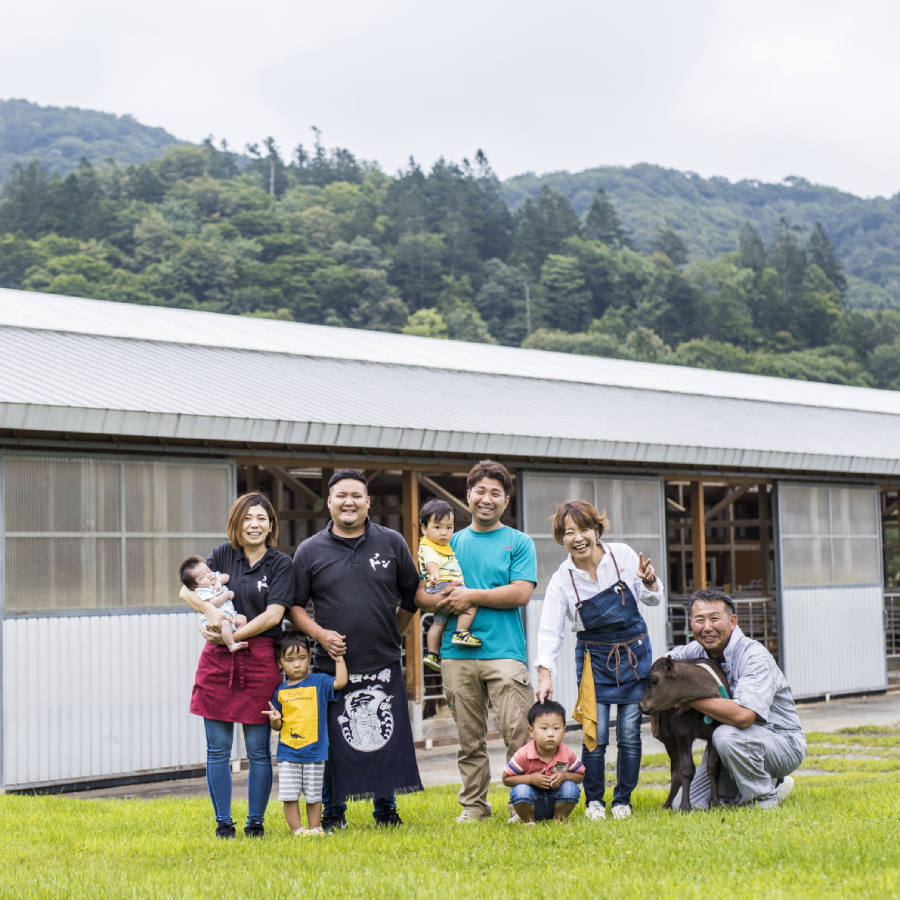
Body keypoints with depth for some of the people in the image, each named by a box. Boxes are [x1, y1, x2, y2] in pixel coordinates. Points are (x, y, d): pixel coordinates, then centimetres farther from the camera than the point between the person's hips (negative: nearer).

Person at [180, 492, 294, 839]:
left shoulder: (281, 564, 1)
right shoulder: (223, 555, 8)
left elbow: (273, 615, -9)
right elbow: (186, 589, 0)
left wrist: (230, 637, -13)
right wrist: (210, 609, -20)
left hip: (260, 660, -2)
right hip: (217, 659, 2)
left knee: (258, 749, 3)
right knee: (218, 749, 4)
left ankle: (255, 821, 15)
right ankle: (222, 822, 14)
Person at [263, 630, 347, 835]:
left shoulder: (319, 682, 3)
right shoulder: (280, 691, 7)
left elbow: (340, 681, -14)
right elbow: (278, 726, 13)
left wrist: (339, 659, -10)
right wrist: (275, 721, -9)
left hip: (314, 751, -1)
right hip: (287, 752, 2)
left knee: (314, 794, 7)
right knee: (289, 795, -1)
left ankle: (315, 828, 18)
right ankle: (296, 829, 7)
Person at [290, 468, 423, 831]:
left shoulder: (392, 543, 6)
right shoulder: (310, 551, 3)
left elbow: (412, 594, 15)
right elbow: (295, 605, 6)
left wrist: (393, 633, 11)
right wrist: (320, 633, -9)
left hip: (384, 665, 1)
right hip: (333, 665, -1)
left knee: (389, 739, 4)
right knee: (334, 742, 3)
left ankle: (386, 810, 19)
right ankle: (333, 813, 17)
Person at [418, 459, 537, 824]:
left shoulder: (518, 543, 7)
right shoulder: (452, 543, 16)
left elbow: (521, 593, -6)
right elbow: (421, 595, 12)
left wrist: (472, 595, -8)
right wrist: (444, 600, -10)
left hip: (505, 652, -3)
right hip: (457, 653, 3)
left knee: (518, 733, -9)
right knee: (469, 739, 8)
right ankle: (473, 805, 16)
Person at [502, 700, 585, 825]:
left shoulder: (567, 755, -14)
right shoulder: (523, 755, -20)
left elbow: (580, 775, 2)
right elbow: (506, 779, -12)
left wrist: (565, 776, -20)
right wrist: (531, 779, -25)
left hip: (555, 802, 2)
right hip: (531, 801, -2)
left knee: (571, 788, -26)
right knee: (520, 790, -32)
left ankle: (559, 819, -1)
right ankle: (528, 821, -4)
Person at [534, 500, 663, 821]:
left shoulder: (623, 555, -9)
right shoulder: (562, 580, -10)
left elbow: (652, 599, 4)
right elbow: (549, 632, -11)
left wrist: (649, 582, -18)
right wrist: (545, 675, -22)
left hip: (634, 653, 1)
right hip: (594, 659, 0)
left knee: (629, 732, 0)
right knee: (596, 734, -6)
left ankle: (623, 800, 16)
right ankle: (594, 800, 12)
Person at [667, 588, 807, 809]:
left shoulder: (755, 656, -24)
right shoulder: (698, 651, -4)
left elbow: (743, 716, -39)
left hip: (783, 743, -7)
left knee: (727, 735, -36)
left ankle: (765, 799, -11)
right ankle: (769, 784, 13)